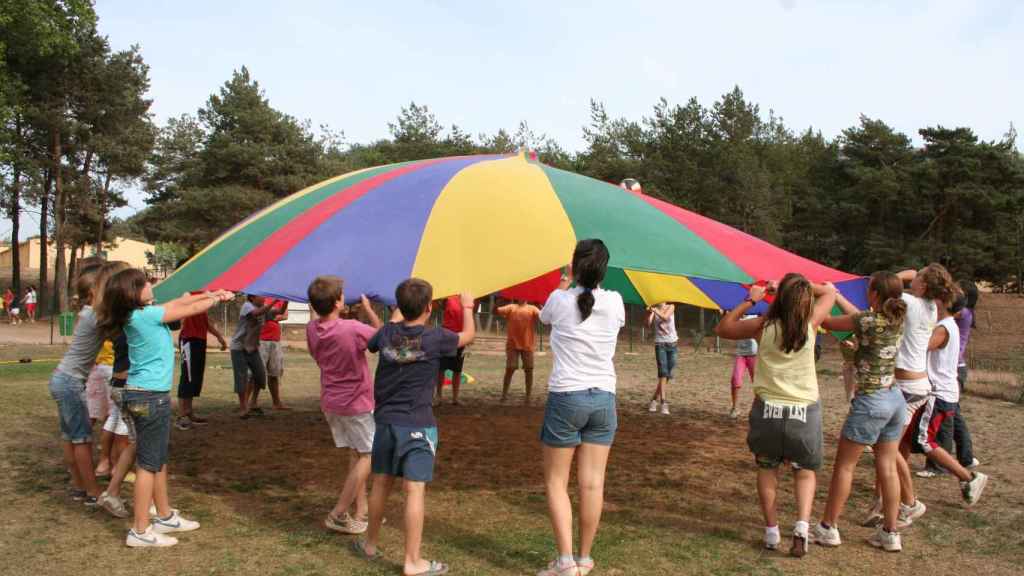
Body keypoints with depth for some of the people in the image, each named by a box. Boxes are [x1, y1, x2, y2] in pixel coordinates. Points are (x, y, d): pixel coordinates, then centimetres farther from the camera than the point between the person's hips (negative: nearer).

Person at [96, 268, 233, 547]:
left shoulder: (140, 313, 5)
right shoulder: (145, 315, -19)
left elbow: (179, 302, 17)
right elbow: (190, 309, -10)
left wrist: (209, 294, 14)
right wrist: (218, 299, 7)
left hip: (145, 394, 9)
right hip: (150, 396, -9)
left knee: (158, 459, 18)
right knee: (148, 463, -1)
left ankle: (165, 516, 31)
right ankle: (140, 531, 7)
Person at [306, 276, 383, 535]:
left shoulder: (312, 329, -6)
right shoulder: (353, 329, -26)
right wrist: (368, 309, -2)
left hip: (330, 402, 7)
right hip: (357, 403, -7)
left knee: (357, 454, 18)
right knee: (368, 455, 7)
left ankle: (360, 511, 23)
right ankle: (338, 514, 6)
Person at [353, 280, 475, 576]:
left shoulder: (387, 333, 0)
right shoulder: (435, 338, -11)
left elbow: (371, 343, 25)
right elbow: (468, 335, 7)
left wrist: (399, 311, 36)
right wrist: (467, 307, 26)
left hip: (385, 421, 5)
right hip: (417, 425, -5)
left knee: (381, 483, 17)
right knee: (415, 490, -3)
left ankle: (370, 543, 33)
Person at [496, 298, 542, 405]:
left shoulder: (532, 308, 4)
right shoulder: (511, 307, 6)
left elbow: (542, 315, -14)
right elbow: (497, 311, -8)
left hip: (527, 345, 0)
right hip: (512, 344, 0)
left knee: (528, 370, 3)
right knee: (509, 369, 1)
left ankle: (528, 396, 12)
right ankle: (504, 394, 10)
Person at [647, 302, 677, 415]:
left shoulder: (671, 306, 1)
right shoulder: (653, 309, 1)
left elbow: (665, 317, -20)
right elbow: (648, 324, -14)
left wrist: (655, 310, -36)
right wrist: (649, 312, -31)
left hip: (672, 343, 2)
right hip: (660, 344, -2)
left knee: (668, 375, 5)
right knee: (663, 373, -14)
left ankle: (655, 399, 19)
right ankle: (664, 403, -18)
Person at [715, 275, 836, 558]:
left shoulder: (762, 325, -9)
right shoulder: (810, 323, -7)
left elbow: (722, 328, 7)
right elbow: (830, 291, 12)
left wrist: (750, 300, 4)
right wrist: (800, 286, 10)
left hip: (767, 410, 0)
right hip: (804, 412, 0)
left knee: (767, 468, 19)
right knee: (805, 471, 19)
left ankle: (771, 531, 18)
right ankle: (802, 525, 0)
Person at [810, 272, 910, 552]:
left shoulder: (868, 321, -18)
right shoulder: (896, 319, 4)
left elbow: (825, 321, -13)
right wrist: (836, 295, 25)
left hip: (870, 401, -7)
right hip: (895, 399, 7)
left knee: (844, 465, 4)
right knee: (887, 466, 12)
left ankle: (829, 527, 13)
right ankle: (891, 532, 18)